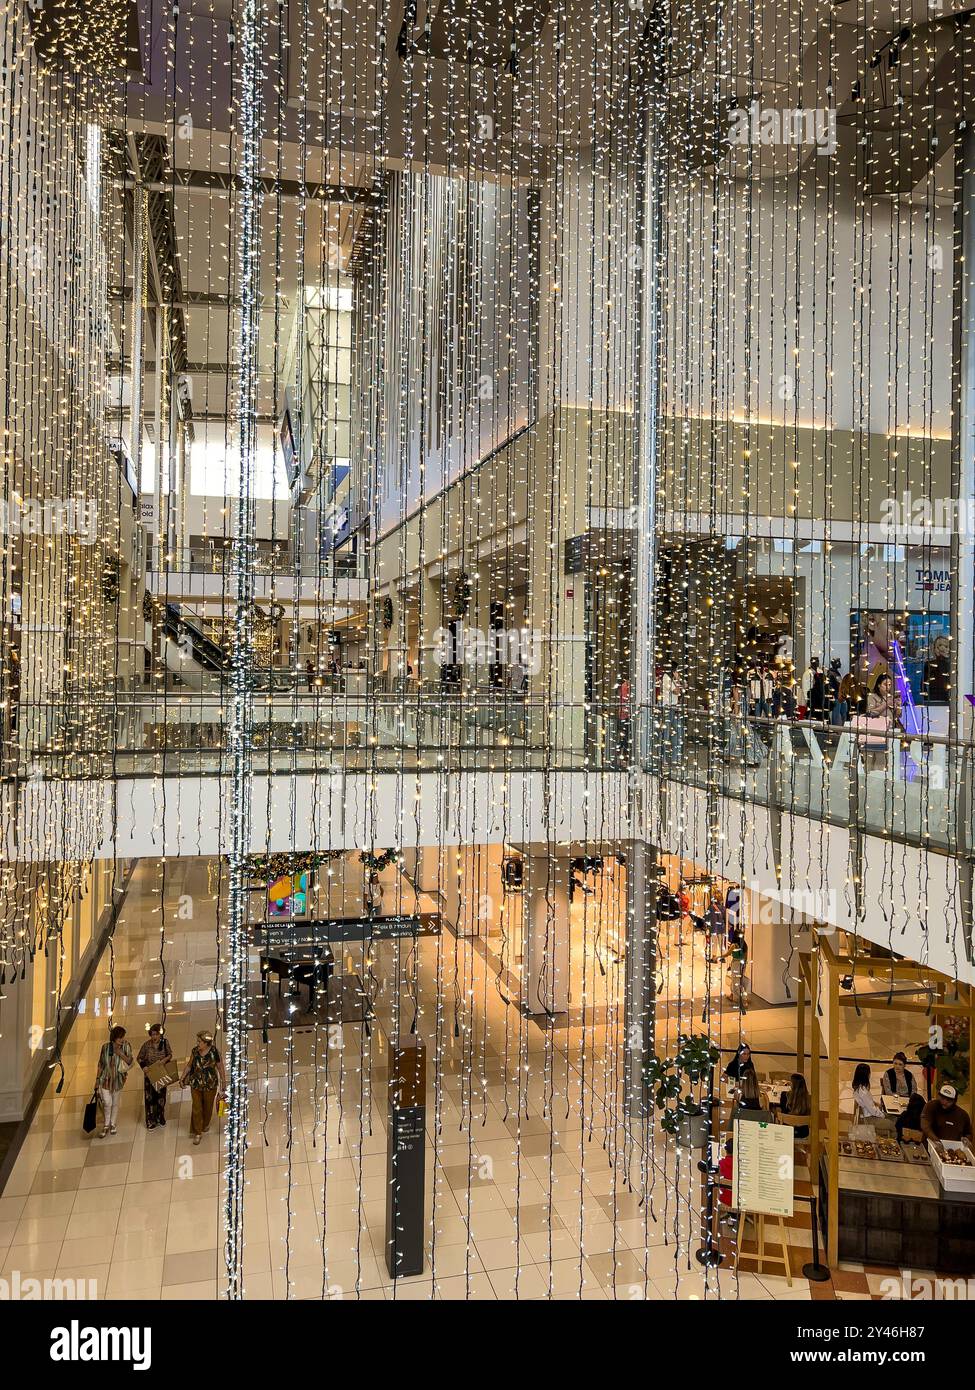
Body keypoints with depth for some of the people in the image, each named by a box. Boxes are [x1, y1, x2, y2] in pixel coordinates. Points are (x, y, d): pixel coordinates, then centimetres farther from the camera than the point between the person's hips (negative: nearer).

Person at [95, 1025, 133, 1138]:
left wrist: (121, 1054, -25)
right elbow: (101, 1064, 1)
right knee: (107, 1103, -4)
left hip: (118, 1080, 1)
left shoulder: (126, 1047, -11)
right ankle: (105, 1126, 17)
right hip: (105, 1079, -1)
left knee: (115, 1103, 13)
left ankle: (113, 1125, 33)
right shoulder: (106, 1047, -10)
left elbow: (130, 1061, -10)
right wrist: (97, 1078, 3)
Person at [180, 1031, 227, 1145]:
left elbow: (221, 1069, -11)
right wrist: (182, 1077, 10)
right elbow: (189, 1065, 9)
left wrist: (224, 1084, -7)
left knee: (207, 1106, 17)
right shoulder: (195, 1051, -8)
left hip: (210, 1085, -2)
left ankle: (205, 1124, 44)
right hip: (196, 1084, 2)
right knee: (196, 1108, 2)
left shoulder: (214, 1053, -20)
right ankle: (197, 1133, 14)